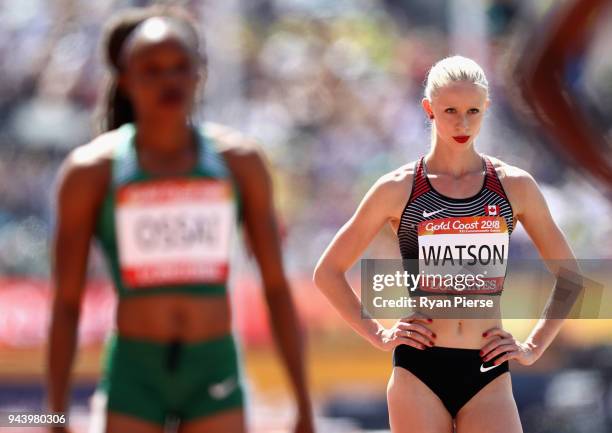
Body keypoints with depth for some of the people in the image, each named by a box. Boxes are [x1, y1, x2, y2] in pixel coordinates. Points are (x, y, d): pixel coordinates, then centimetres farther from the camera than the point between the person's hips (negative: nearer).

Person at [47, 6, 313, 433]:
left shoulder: (239, 161, 4)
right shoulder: (91, 170, -1)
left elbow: (277, 287, 7)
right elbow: (66, 304, 1)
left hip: (215, 373, 1)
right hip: (133, 376, -1)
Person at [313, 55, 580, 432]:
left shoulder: (515, 186, 6)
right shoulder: (398, 189, 3)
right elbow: (328, 273, 10)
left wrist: (533, 347, 8)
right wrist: (378, 335, 3)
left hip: (488, 373, 1)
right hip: (420, 370, -1)